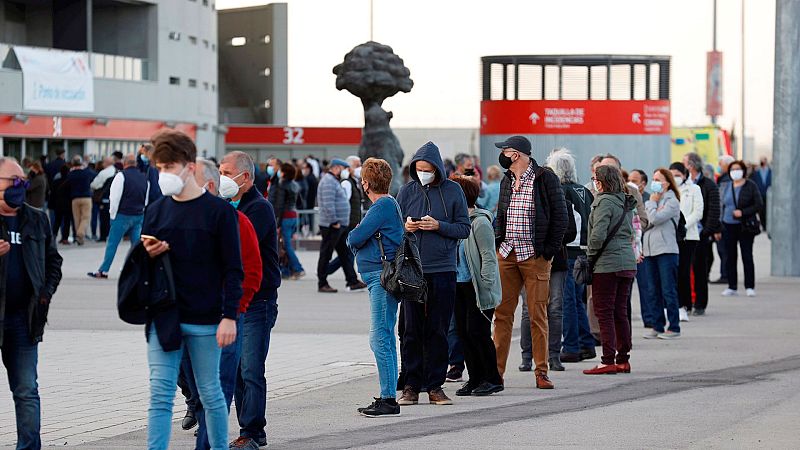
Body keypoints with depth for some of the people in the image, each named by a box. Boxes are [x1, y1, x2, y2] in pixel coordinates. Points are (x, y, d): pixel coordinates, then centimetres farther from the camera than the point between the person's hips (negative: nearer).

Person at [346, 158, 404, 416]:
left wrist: (351, 237, 3)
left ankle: (389, 400, -12)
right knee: (385, 338, 13)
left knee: (380, 339, -11)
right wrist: (357, 240, 1)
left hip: (383, 278, -11)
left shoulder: (382, 206, -13)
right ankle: (387, 398, 18)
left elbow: (355, 239, -17)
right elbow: (357, 240, 20)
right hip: (381, 278, 11)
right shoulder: (388, 204, 18)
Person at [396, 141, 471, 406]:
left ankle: (435, 386, 9)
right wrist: (405, 227, -10)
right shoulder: (407, 191, 5)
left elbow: (464, 229, 2)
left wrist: (438, 226, -13)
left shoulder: (453, 191, 2)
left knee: (438, 331, 3)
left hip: (443, 271, -1)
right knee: (412, 331, 2)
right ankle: (411, 386, 7)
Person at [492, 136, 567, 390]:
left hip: (535, 255, -5)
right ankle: (496, 370, 6)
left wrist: (549, 251, -9)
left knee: (538, 315, -1)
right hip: (506, 254, 6)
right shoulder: (507, 180, 14)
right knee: (502, 313, 3)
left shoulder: (545, 179, -5)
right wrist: (498, 242, 11)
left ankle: (541, 372, 5)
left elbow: (560, 217, -5)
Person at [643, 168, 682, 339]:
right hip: (650, 250, 8)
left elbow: (655, 218, -17)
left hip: (666, 250, -8)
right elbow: (645, 220, 16)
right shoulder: (653, 199, 17)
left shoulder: (672, 201, -5)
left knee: (668, 291, -6)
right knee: (654, 292, 10)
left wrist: (652, 203, -4)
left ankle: (674, 328, -3)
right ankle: (657, 326, 15)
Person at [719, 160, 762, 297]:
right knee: (730, 257, 4)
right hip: (728, 226, 4)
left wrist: (743, 212, -16)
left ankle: (749, 287, 4)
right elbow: (720, 205, 14)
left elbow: (758, 205, -4)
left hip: (745, 226, -4)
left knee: (747, 256, -2)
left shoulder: (751, 186, -1)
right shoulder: (724, 187, 11)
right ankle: (732, 287, 11)